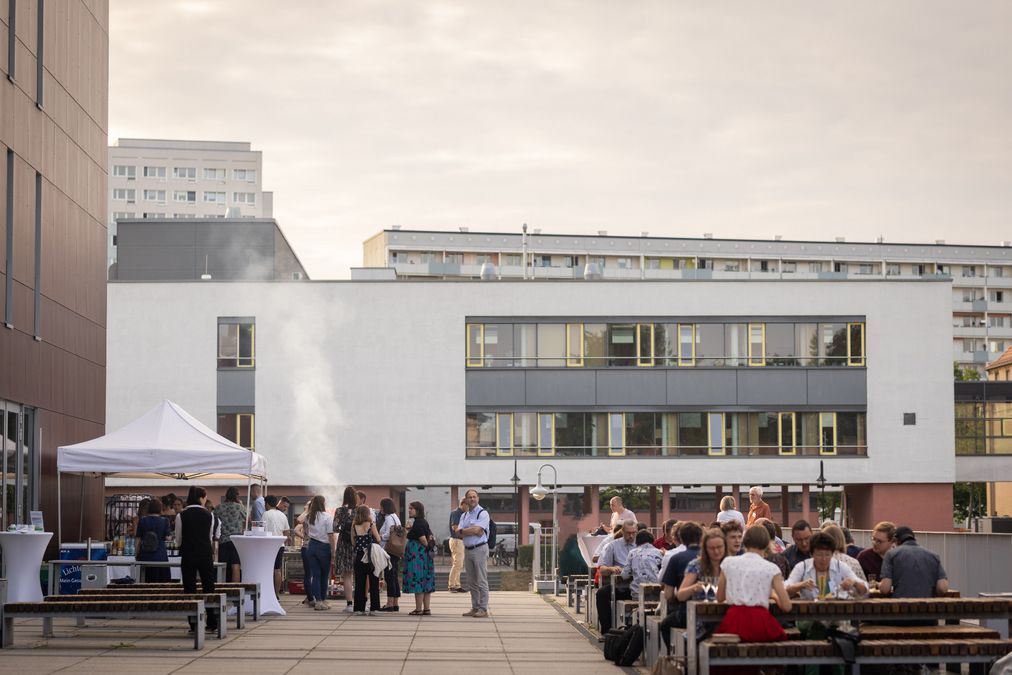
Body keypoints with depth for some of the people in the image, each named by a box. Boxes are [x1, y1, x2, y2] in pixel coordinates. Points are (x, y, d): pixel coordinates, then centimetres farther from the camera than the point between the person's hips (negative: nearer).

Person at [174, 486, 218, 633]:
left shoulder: (181, 516, -7)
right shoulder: (208, 515, -3)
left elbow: (178, 541, -1)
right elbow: (210, 537, 5)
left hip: (188, 555, -1)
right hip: (206, 554, 1)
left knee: (190, 589, 5)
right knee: (208, 587, 10)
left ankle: (194, 623, 4)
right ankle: (212, 622, 10)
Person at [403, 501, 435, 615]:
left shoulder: (417, 523, -14)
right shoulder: (424, 522, 15)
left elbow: (422, 539, -18)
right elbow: (430, 536, 18)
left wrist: (427, 545, -2)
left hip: (417, 555, -10)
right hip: (425, 554, 10)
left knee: (417, 581, -7)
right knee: (425, 582, 10)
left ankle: (418, 609, -6)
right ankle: (426, 608, 11)